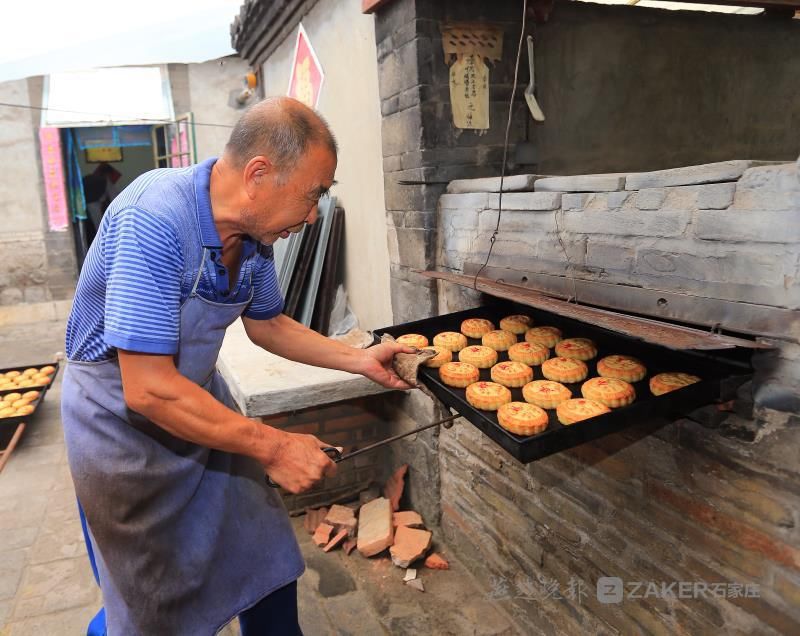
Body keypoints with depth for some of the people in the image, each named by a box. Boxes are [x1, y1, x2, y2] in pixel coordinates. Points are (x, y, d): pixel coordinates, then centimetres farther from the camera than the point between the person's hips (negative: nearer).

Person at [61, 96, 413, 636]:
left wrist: (361, 360, 2)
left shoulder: (256, 231, -9)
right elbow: (149, 390, -32)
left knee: (265, 565, 12)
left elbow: (265, 323, 8)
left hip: (199, 396, 6)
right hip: (124, 416, -6)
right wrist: (274, 447, -27)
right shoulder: (154, 221, -32)